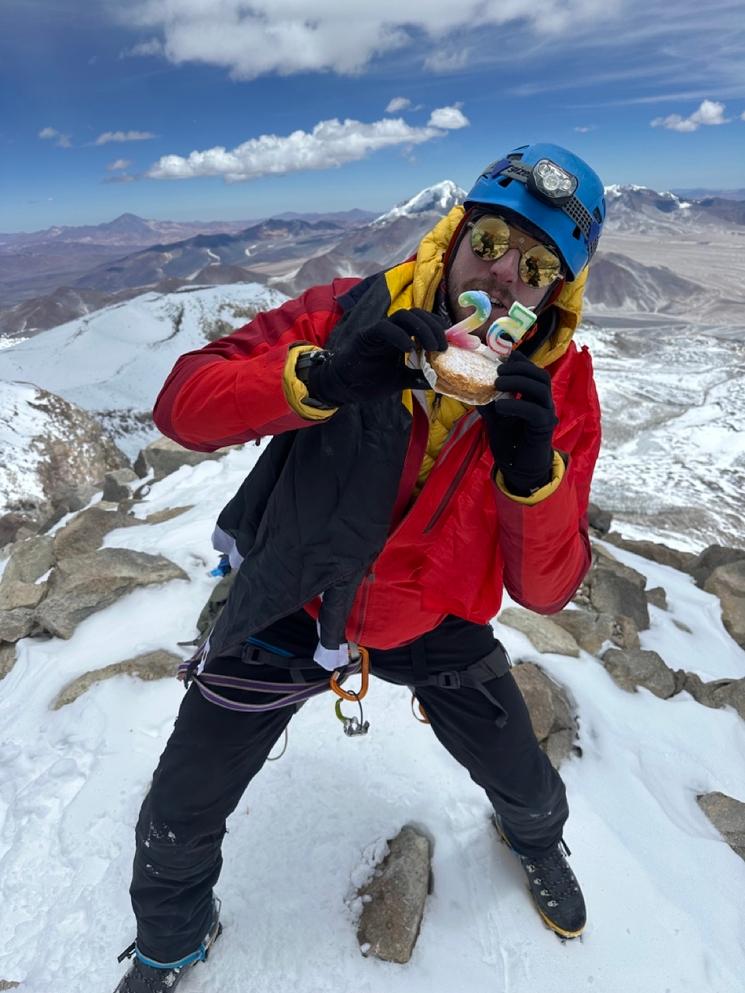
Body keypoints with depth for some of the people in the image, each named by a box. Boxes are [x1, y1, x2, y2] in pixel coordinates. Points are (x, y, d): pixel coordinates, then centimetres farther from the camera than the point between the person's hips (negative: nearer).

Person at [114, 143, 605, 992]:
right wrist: (322, 377, -41)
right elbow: (182, 403, -23)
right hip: (288, 602, 0)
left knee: (529, 790, 17)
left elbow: (545, 590, -18)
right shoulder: (355, 314, -18)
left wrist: (533, 469, -37)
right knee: (177, 819, 9)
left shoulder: (559, 388, -15)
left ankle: (535, 841, 60)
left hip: (432, 623, 2)